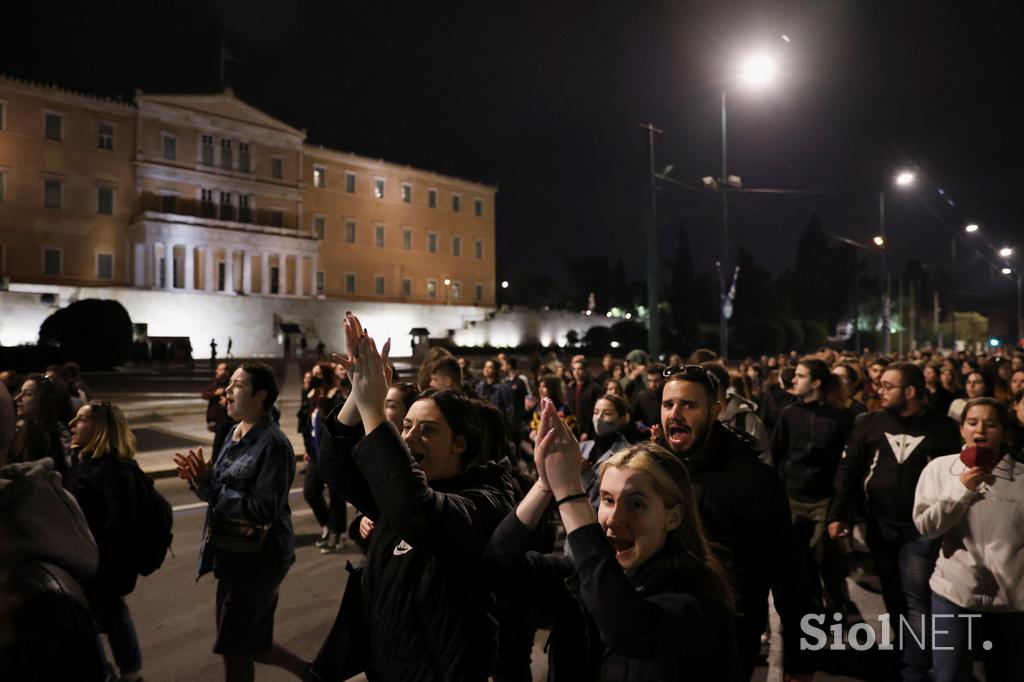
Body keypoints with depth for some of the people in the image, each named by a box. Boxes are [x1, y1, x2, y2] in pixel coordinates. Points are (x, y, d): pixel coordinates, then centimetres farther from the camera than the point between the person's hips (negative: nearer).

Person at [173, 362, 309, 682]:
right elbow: (219, 495, 13)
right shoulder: (235, 435, 6)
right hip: (233, 556, 8)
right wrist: (200, 480, -8)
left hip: (258, 559, -8)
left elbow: (265, 509, -24)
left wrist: (209, 485, -22)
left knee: (235, 648, 6)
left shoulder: (273, 444, -19)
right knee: (252, 644, 19)